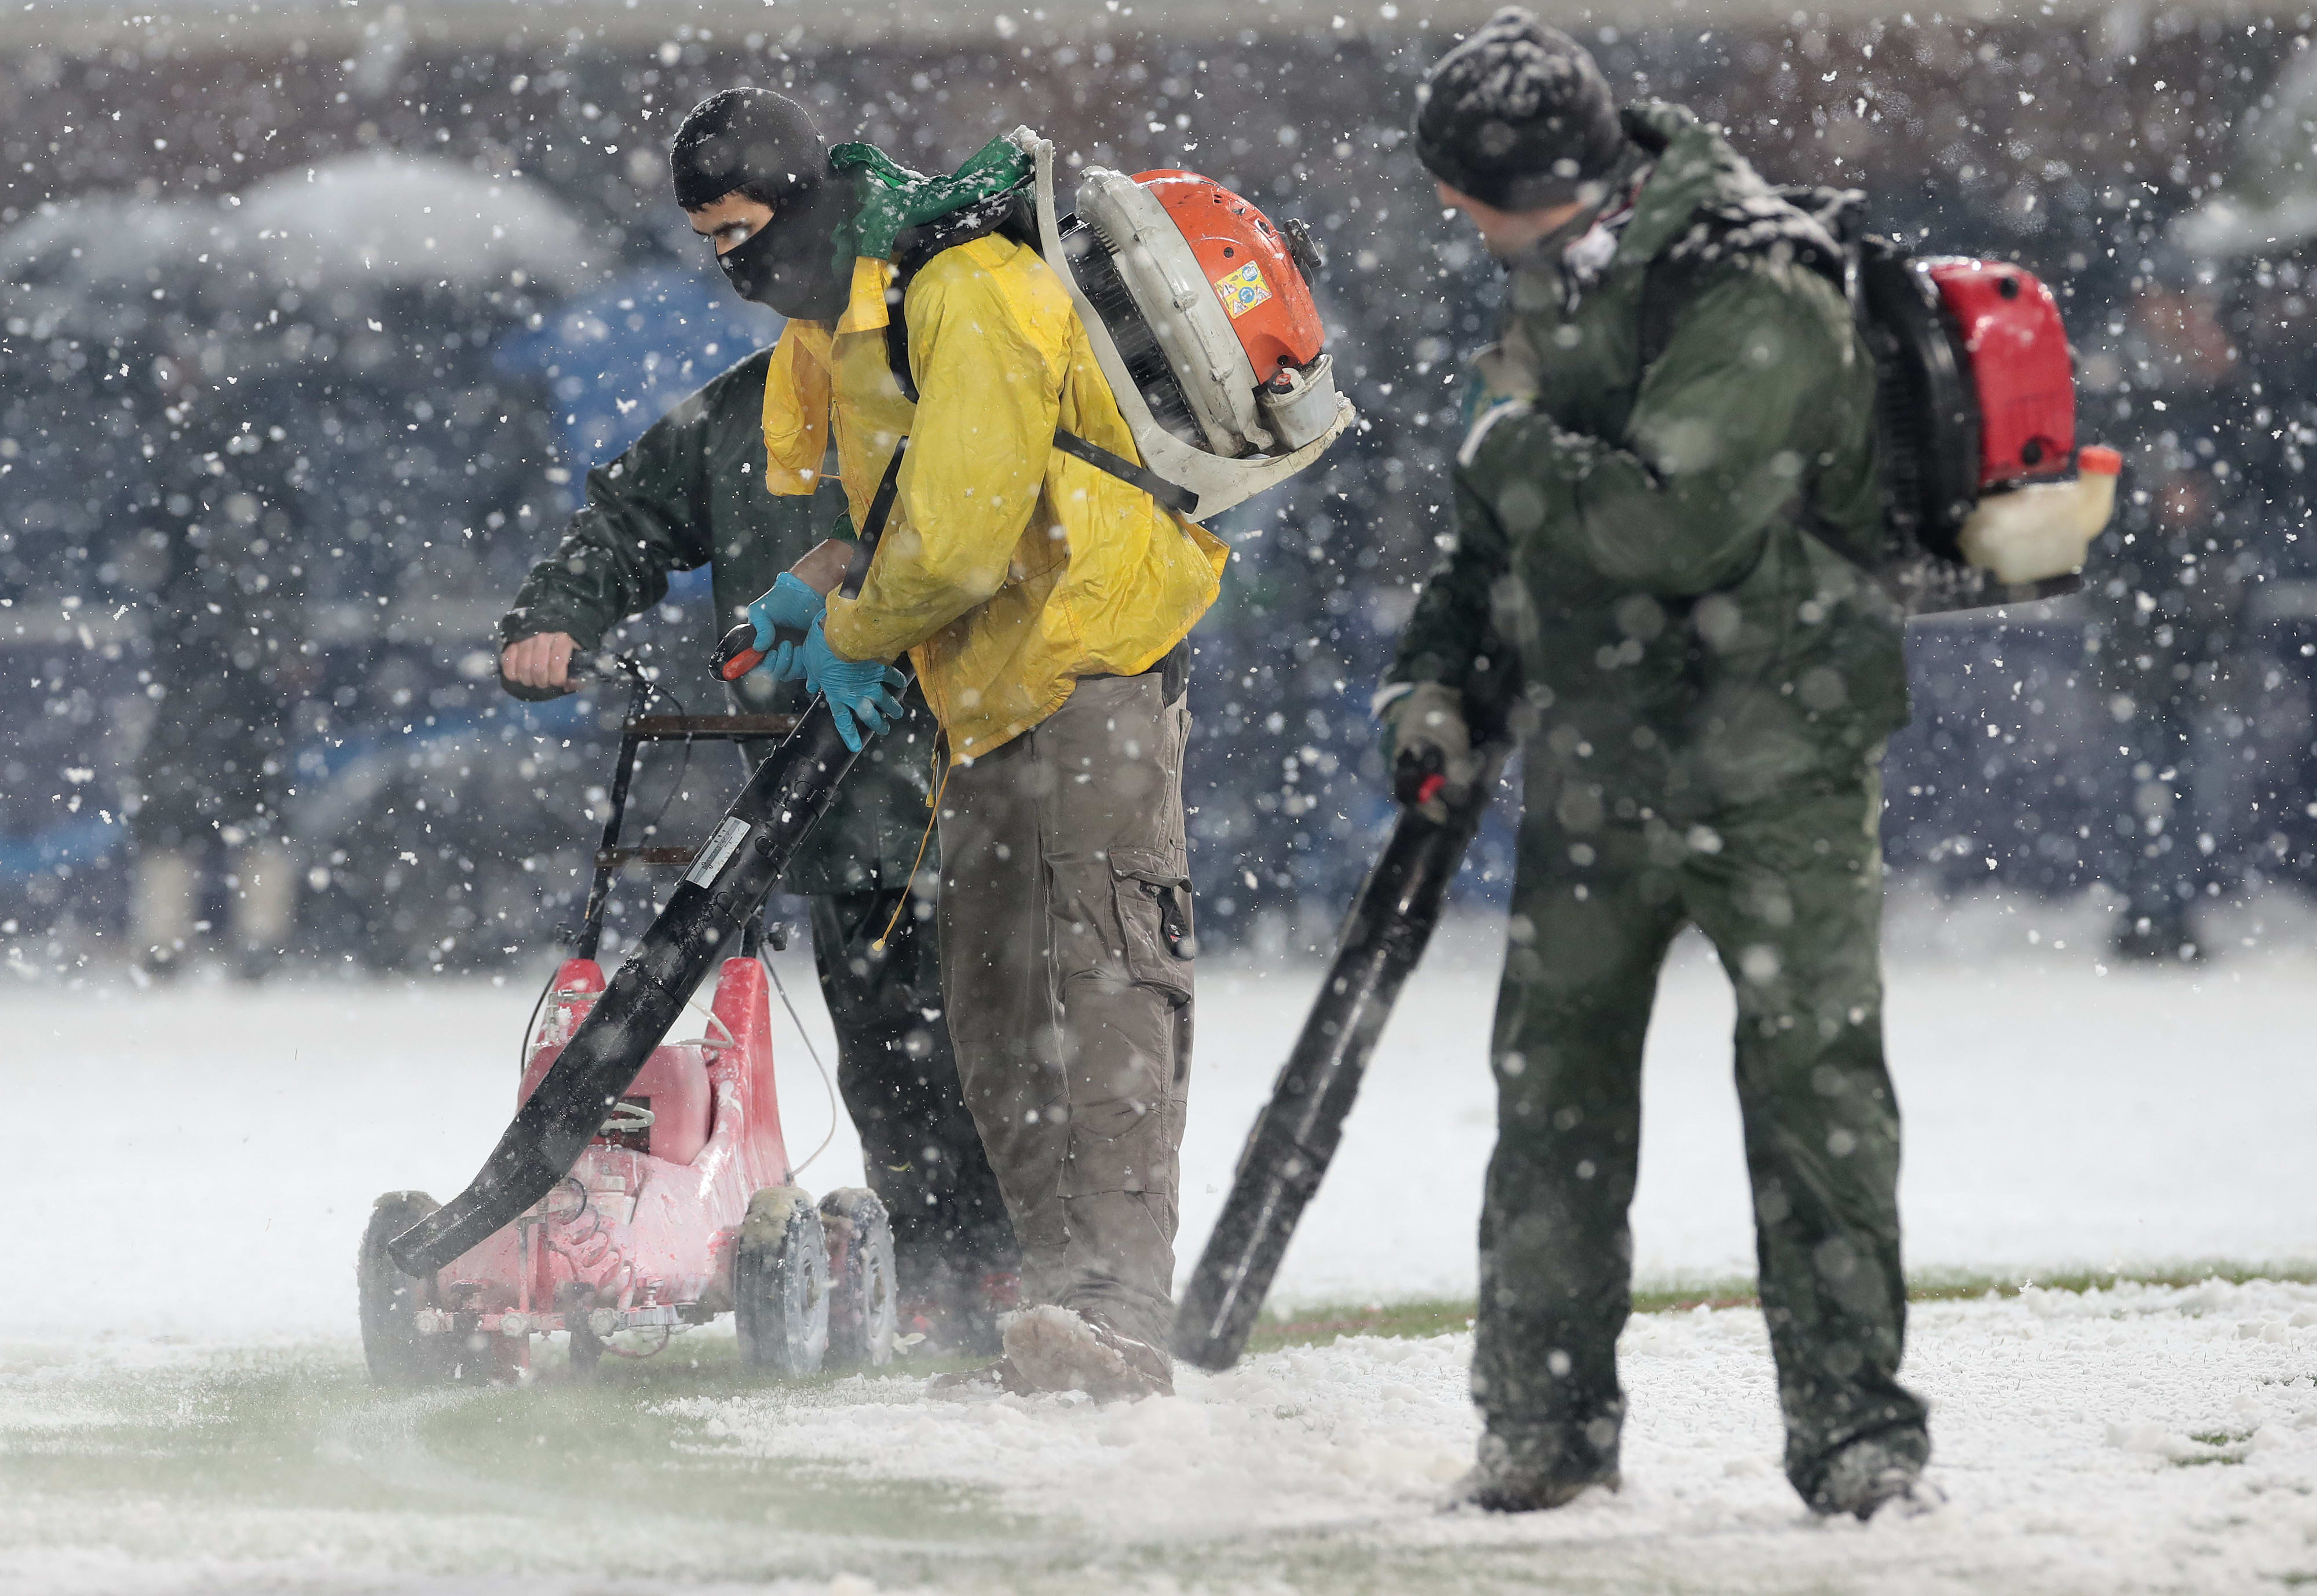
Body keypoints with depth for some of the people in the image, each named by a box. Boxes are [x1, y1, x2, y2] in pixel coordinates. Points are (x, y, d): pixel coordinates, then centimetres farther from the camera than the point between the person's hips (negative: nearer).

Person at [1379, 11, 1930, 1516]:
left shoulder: (1759, 309, -19)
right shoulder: (1568, 291, 9)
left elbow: (1674, 525, -30)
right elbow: (1512, 524, 21)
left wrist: (1509, 447, -16)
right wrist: (1445, 673, 9)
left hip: (1774, 756, -8)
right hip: (1595, 755, 8)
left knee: (1813, 1070, -9)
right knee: (1554, 1080, 8)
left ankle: (1855, 1420, -4)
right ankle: (1546, 1418, 16)